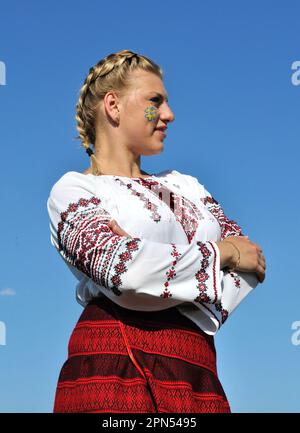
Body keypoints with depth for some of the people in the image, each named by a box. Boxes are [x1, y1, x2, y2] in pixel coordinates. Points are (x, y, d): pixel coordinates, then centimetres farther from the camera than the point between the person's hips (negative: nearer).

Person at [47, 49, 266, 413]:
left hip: (198, 377, 5)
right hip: (116, 373, -5)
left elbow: (252, 260, 9)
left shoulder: (185, 186, 24)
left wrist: (150, 256, -8)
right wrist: (222, 252, -2)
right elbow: (120, 265, -15)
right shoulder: (74, 189, 5)